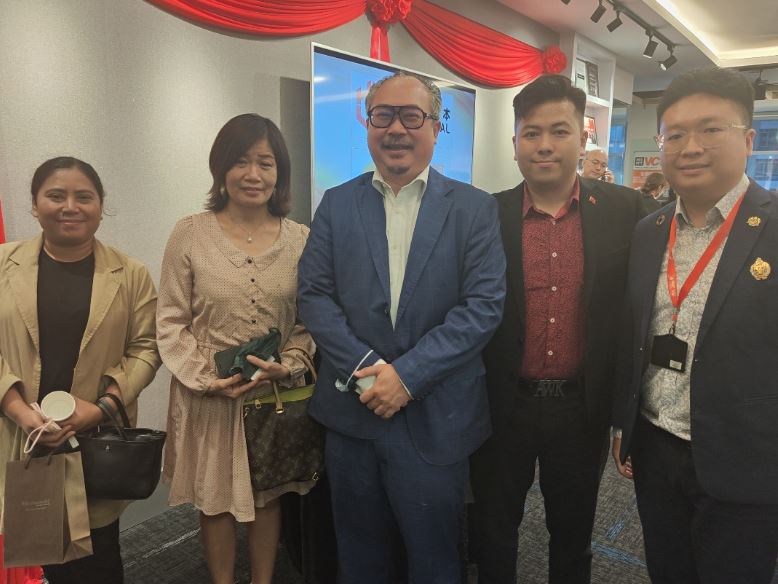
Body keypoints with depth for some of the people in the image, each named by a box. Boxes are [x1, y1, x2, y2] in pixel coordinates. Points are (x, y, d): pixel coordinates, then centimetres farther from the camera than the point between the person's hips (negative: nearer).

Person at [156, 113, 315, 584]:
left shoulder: (301, 238, -2)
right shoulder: (190, 234, -6)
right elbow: (172, 321, -4)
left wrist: (287, 365, -14)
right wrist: (207, 377, -14)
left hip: (279, 394, 1)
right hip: (210, 395, -1)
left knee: (268, 496, 18)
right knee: (215, 499, 16)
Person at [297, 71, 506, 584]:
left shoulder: (474, 208, -2)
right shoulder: (337, 204, 5)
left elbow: (484, 305, -10)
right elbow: (314, 295, -1)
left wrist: (408, 374, -16)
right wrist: (366, 368, -13)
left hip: (436, 420, -2)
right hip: (351, 412, 2)